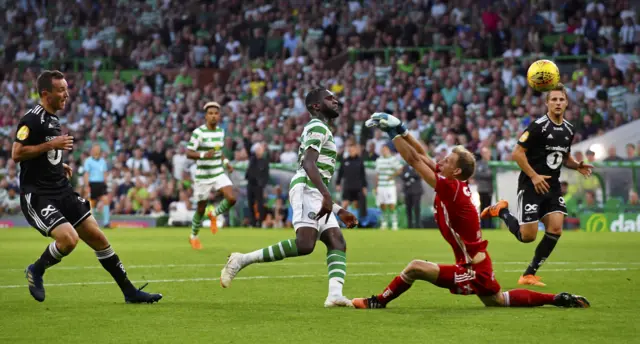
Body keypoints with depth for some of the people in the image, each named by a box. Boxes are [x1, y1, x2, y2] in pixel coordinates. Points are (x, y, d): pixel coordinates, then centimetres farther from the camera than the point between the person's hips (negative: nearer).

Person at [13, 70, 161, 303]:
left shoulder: (53, 120, 15)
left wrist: (60, 166, 11)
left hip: (62, 191, 9)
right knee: (69, 238, -25)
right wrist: (51, 145, -21)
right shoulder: (32, 120, -13)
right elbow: (16, 154, -21)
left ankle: (129, 292, 9)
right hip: (37, 195, -9)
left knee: (97, 238, 4)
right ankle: (36, 271, 4)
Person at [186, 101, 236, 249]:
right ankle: (193, 236, 29)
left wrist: (225, 162, 8)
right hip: (203, 175, -5)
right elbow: (189, 153, -16)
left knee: (231, 198, -16)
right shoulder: (198, 132, -14)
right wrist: (203, 155, -33)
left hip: (219, 173, 5)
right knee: (201, 208, 5)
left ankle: (214, 214, 15)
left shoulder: (220, 131, 6)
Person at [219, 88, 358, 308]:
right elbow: (309, 164, -18)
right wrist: (326, 195, -30)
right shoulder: (318, 127, -1)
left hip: (315, 193, 10)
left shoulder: (320, 129, 30)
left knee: (337, 243, -4)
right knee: (304, 245, -24)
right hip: (306, 189, -10)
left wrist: (339, 211, 30)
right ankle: (242, 260, -19)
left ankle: (335, 295, -21)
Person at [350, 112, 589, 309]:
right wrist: (400, 130, -2)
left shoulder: (451, 188, -22)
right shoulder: (459, 185, 1)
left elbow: (414, 160, -22)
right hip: (480, 265, 10)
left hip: (472, 271, -10)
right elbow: (422, 156, 6)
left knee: (415, 268, -15)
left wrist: (394, 133, -17)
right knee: (498, 301, 25)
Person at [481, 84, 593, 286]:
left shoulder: (568, 130, 8)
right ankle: (501, 211, 23)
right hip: (531, 186, -6)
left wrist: (578, 166, 2)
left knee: (555, 229, -10)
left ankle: (529, 274, 3)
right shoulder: (538, 126, -14)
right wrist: (534, 176, -20)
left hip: (552, 186, 6)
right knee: (527, 236, -7)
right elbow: (517, 153, -14)